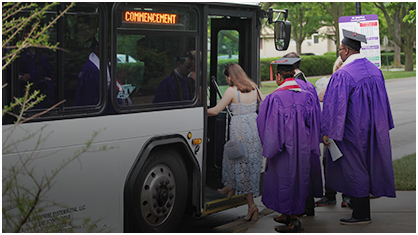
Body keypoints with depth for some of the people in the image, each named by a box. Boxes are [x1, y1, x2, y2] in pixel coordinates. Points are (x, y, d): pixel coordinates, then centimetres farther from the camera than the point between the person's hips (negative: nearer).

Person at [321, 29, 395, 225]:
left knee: (354, 169, 2)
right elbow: (383, 101, 14)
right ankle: (359, 200, 30)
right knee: (367, 165, 17)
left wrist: (327, 133, -15)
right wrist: (382, 126, 24)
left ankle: (361, 214, 6)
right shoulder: (375, 70, 5)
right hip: (374, 130, 7)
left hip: (353, 131, -7)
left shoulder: (342, 75, -20)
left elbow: (335, 106, -20)